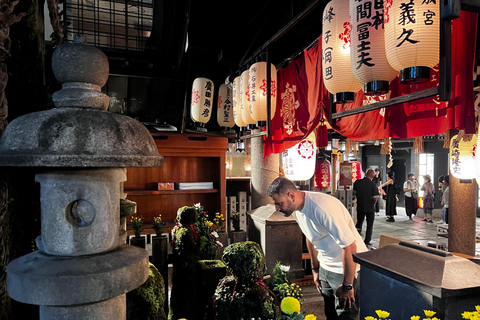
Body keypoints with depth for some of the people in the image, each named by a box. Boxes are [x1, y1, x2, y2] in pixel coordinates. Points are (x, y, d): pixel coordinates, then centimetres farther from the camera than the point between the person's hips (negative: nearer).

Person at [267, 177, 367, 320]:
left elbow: (350, 247, -29)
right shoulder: (297, 208, -3)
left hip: (348, 268, -8)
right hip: (325, 267, 8)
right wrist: (315, 269, 17)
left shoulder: (322, 208, -31)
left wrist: (347, 286, -21)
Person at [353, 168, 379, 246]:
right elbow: (375, 199, -15)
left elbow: (354, 193, 3)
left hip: (360, 207, 3)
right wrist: (372, 204, 4)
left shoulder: (357, 182, -7)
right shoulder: (373, 185, -17)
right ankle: (366, 242, 15)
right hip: (370, 208, -3)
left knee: (359, 223, 20)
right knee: (369, 225, 13)